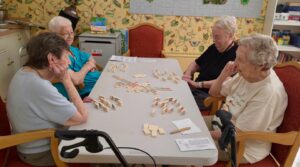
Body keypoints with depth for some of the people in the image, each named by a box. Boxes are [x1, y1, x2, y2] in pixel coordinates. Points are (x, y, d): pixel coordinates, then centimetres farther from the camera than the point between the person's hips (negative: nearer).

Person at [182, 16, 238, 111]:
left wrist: (199, 84, -23)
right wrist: (187, 74, -2)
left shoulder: (236, 55, -13)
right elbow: (196, 63, 19)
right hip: (196, 88, 7)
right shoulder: (213, 48, 11)